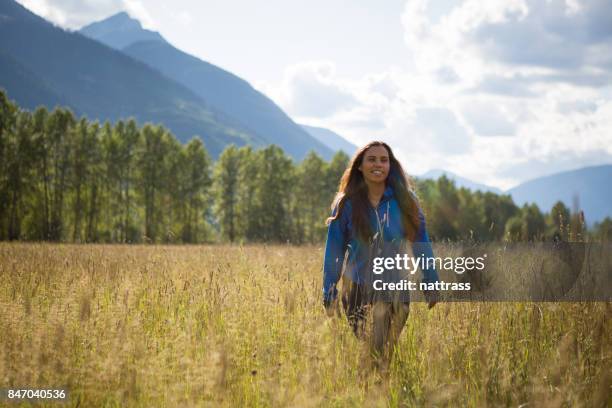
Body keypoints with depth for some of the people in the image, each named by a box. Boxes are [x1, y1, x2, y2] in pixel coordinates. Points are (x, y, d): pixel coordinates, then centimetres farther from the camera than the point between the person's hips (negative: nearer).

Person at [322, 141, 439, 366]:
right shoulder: (347, 204, -3)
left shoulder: (404, 201, -1)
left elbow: (421, 243, 3)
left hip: (396, 290, 1)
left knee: (387, 352, 3)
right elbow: (334, 251, 0)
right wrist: (329, 294, -3)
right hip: (356, 290, 0)